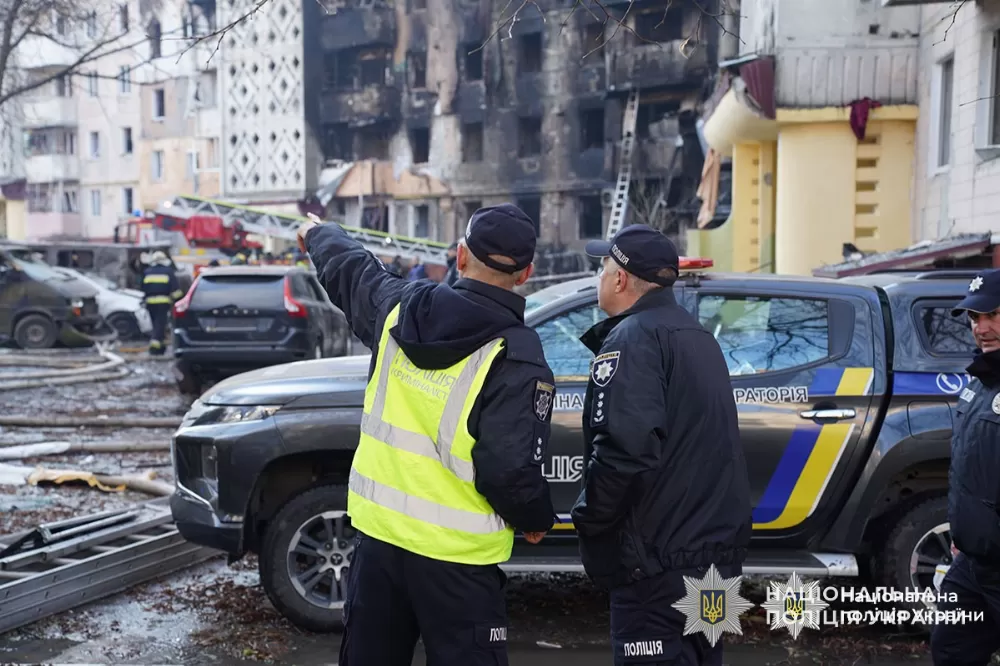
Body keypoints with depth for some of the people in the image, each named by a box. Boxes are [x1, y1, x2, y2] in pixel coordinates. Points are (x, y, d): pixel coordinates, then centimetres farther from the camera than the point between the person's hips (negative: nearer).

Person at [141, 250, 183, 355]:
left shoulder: (147, 272, 11)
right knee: (160, 324, -7)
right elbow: (176, 289, -4)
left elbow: (144, 289, 17)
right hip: (163, 302, -4)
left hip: (150, 302, 4)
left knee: (157, 324, 15)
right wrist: (178, 300, 7)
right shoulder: (169, 272, 1)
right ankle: (155, 344, -23)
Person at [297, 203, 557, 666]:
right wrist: (537, 521, 0)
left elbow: (347, 267, 21)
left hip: (377, 532, 5)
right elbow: (510, 470, -22)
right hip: (455, 555, -5)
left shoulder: (398, 307, -1)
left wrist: (319, 235, 43)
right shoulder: (517, 358, -17)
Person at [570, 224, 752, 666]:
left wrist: (588, 520, -13)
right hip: (717, 546, 10)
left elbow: (624, 448, -27)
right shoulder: (696, 336, 17)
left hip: (661, 557, -10)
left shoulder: (633, 338, -14)